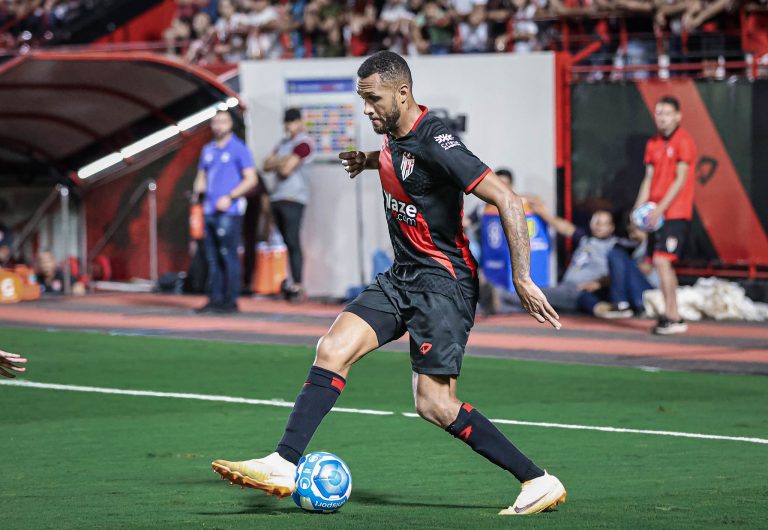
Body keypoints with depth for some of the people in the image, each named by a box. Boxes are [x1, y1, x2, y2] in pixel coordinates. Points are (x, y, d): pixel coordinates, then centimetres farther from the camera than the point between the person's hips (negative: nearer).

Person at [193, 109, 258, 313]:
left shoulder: (239, 149, -2)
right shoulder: (208, 149, 18)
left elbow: (251, 179, -6)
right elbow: (202, 177, 26)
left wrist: (229, 197, -16)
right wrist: (197, 191, 3)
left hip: (229, 212, -7)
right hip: (210, 211, 7)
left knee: (228, 256, -9)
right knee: (212, 258, 7)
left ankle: (230, 300, -7)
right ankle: (215, 299, 11)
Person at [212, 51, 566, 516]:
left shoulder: (435, 142, -21)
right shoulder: (396, 134, 6)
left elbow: (508, 201, -24)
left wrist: (523, 279, -26)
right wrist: (371, 159, 17)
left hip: (443, 281, -8)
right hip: (402, 278, 8)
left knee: (435, 404, -11)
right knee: (333, 351, -6)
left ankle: (539, 481, -3)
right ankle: (285, 465, -6)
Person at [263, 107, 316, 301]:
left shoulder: (304, 143, -7)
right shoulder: (284, 142, 21)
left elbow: (286, 170, -14)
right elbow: (267, 165, 17)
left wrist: (275, 163, 5)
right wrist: (281, 161, -2)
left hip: (293, 199, -9)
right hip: (278, 198, 9)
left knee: (293, 242, -13)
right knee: (288, 242, 8)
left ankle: (298, 286, -16)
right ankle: (294, 284, 9)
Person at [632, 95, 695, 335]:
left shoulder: (683, 142, -8)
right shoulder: (653, 144, 14)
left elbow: (680, 180, -13)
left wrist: (660, 209, -18)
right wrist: (638, 209, 3)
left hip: (675, 213, -8)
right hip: (656, 214, 8)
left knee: (661, 261, -16)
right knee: (663, 264, 8)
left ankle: (671, 317, -14)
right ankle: (672, 317, 15)